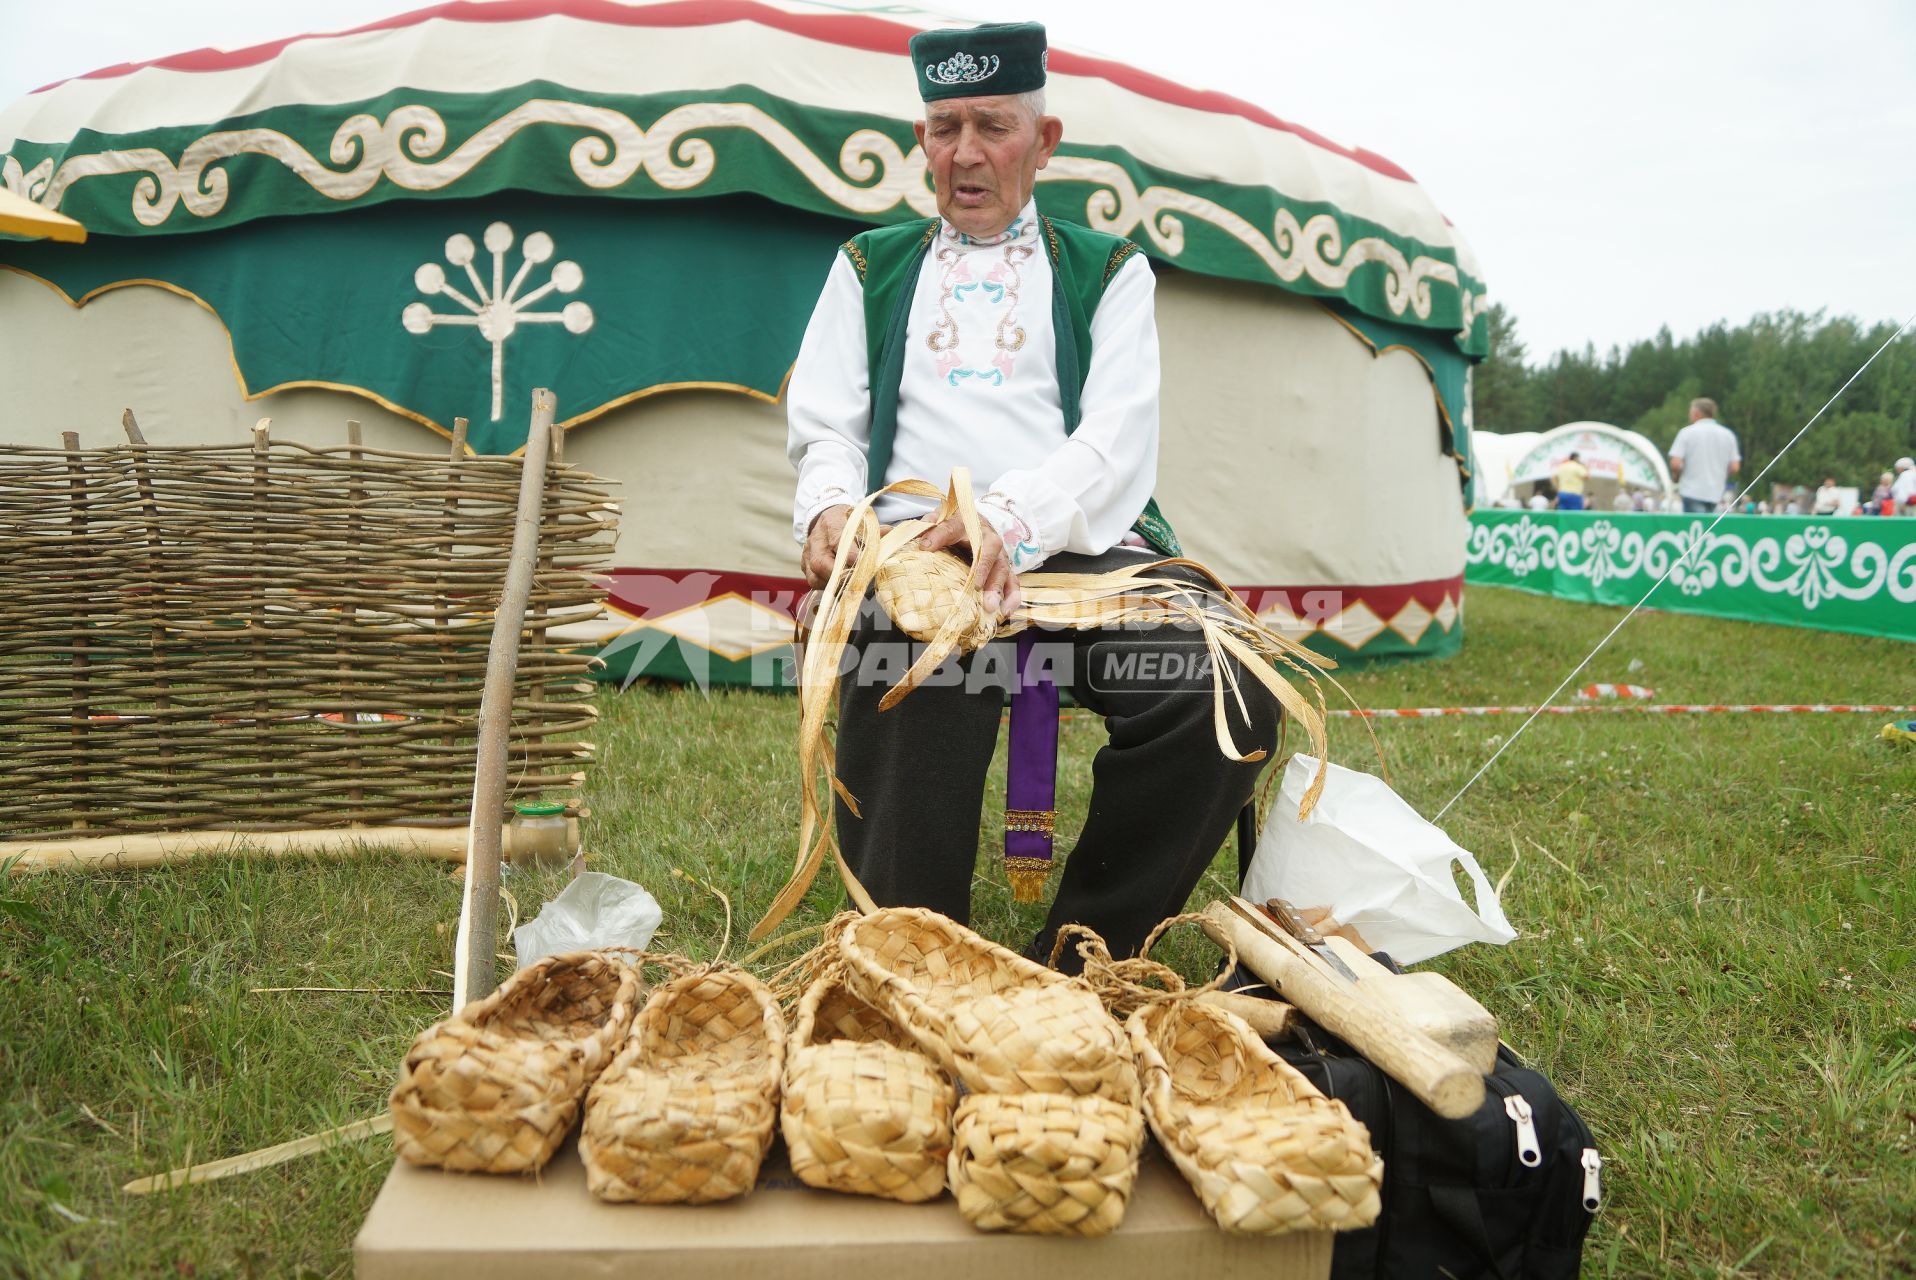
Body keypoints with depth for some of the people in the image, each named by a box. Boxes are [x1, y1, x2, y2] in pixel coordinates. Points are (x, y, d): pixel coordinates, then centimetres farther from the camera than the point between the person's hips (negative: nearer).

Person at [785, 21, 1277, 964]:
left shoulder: (1108, 271, 19)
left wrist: (1011, 519, -19)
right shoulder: (870, 268, 24)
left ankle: (1080, 963, -14)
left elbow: (1116, 440, 2)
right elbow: (824, 425, 16)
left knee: (1230, 701, -29)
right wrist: (830, 506, -11)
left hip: (1079, 546, 0)